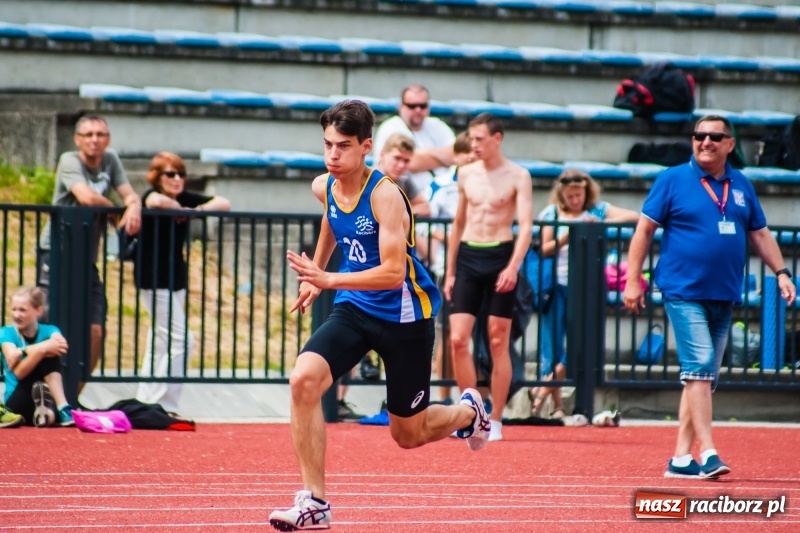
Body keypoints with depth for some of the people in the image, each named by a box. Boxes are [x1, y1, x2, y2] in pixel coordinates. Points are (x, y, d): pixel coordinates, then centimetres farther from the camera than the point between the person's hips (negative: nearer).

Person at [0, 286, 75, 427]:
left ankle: (62, 409, -38)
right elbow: (19, 372, -17)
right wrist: (42, 349, -33)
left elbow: (61, 345, -21)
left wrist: (21, 352, -24)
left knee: (50, 353, -22)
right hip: (17, 403, -2)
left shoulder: (49, 331, 5)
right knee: (44, 353, -24)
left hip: (48, 397, 2)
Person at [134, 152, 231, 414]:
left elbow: (224, 204, 4)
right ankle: (164, 406, -9)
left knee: (160, 343, 11)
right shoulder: (151, 196, -13)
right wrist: (180, 210, -19)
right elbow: (156, 201, -38)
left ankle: (146, 401, 17)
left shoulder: (185, 198, 5)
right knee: (180, 341, -12)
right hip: (154, 279, -8)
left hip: (176, 278, 8)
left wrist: (199, 209, -14)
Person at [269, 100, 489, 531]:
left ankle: (468, 411, 43)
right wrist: (314, 274, 29)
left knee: (408, 435, 7)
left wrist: (328, 281, -40)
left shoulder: (385, 195, -23)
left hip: (404, 316, -5)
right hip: (353, 310, 5)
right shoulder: (324, 187, -3)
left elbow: (393, 271, -31)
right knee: (303, 379, -23)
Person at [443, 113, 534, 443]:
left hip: (500, 257, -4)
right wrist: (450, 272, 13)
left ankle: (495, 421, 6)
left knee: (498, 343, 0)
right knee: (458, 339, -5)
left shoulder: (517, 176, -4)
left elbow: (526, 225, -12)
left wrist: (513, 267, -26)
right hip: (468, 257, 4)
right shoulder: (466, 174, 9)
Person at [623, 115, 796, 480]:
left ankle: (681, 457, 14)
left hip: (724, 297, 6)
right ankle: (707, 453, -20)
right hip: (684, 292, -6)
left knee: (704, 377, 8)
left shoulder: (741, 186, 12)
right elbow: (644, 230, 0)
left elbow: (759, 233, 20)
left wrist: (781, 272, 9)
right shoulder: (672, 180, -1)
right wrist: (632, 281, -5)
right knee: (699, 367, -16)